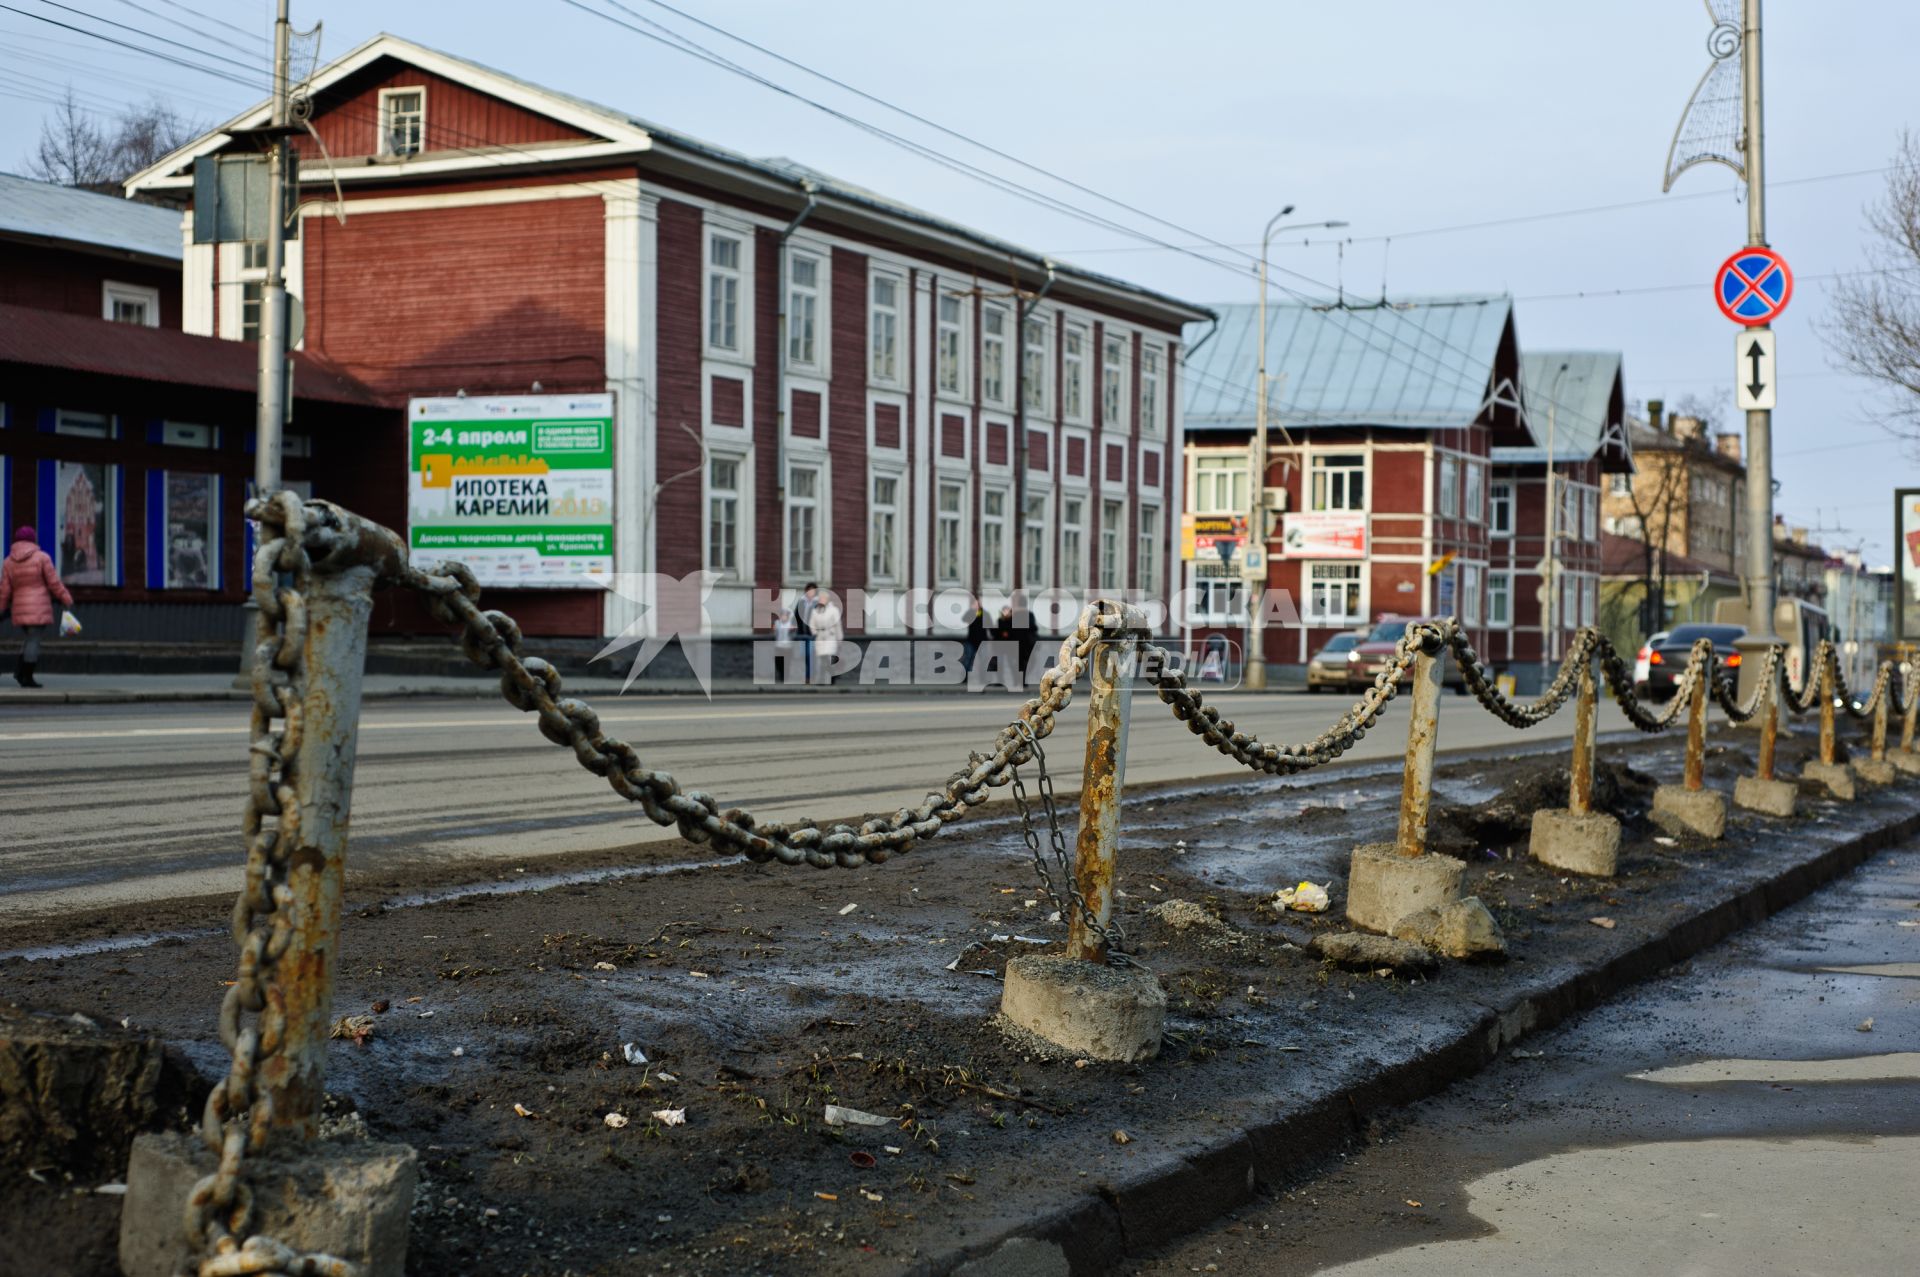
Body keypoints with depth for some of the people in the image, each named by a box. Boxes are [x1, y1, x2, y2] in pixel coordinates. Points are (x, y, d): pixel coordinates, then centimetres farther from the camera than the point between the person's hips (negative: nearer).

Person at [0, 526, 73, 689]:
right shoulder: (42, 557, -7)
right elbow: (54, 582, -7)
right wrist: (67, 599, 3)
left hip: (20, 609, 5)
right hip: (39, 608, -5)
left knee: (33, 638, 19)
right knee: (34, 640, -4)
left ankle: (20, 669, 2)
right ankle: (27, 677, -7)